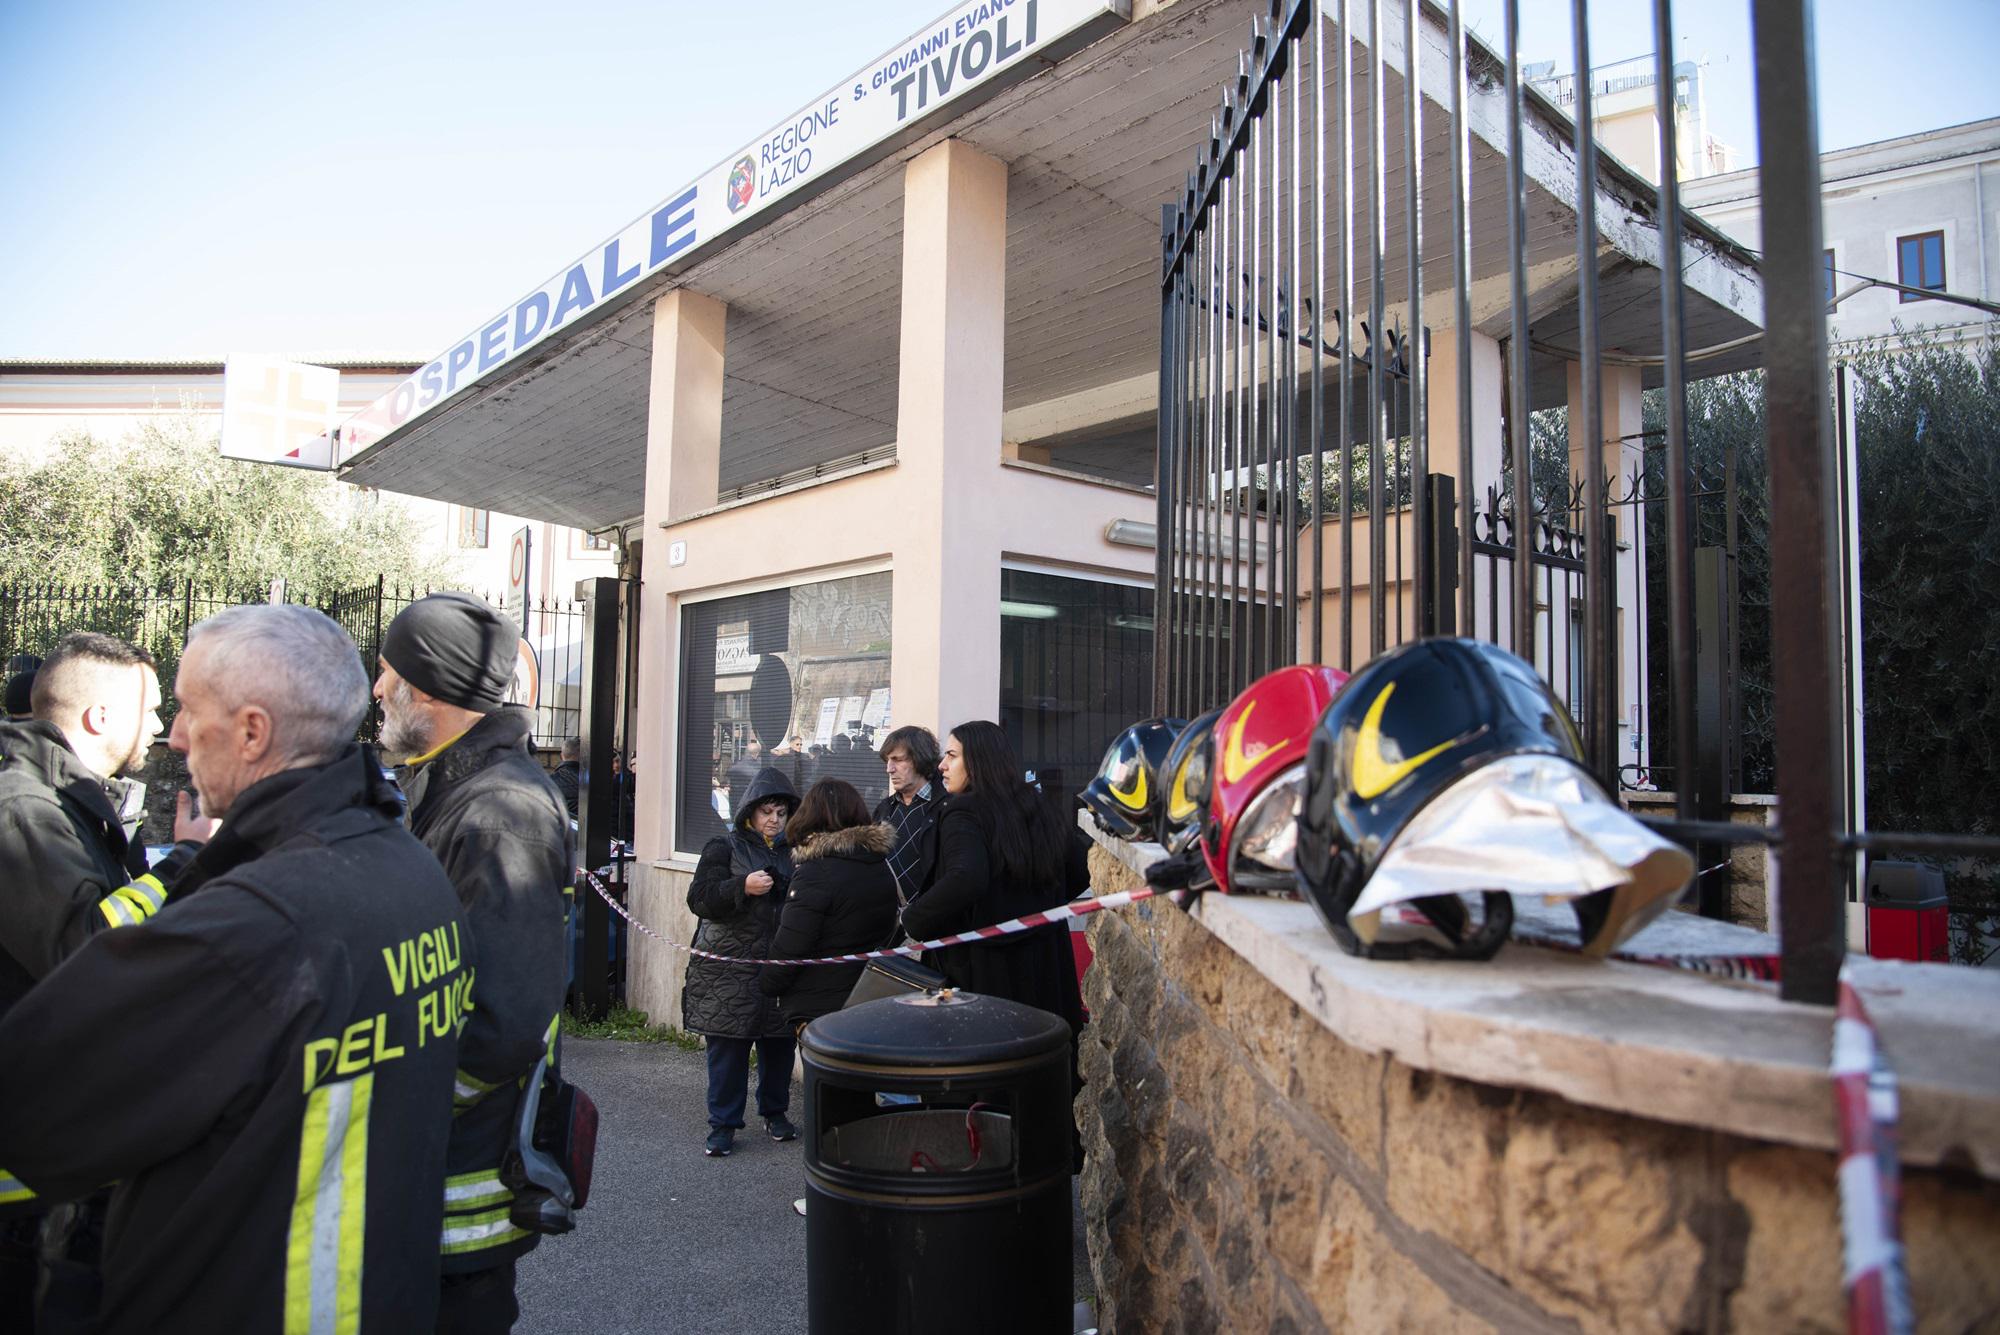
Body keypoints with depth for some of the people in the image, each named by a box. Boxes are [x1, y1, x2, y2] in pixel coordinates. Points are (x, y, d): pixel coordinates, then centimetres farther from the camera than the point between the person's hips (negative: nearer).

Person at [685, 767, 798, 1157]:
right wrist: (743, 887, -23)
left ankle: (775, 1112, 28)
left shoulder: (793, 852, 11)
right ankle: (723, 1125, 13)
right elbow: (700, 898, -10)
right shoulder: (725, 849, 0)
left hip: (780, 965, 3)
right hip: (729, 968, -3)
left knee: (779, 1044, 10)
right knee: (727, 1048, 1)